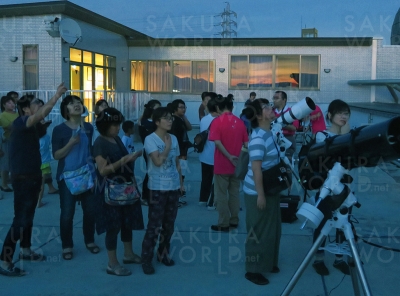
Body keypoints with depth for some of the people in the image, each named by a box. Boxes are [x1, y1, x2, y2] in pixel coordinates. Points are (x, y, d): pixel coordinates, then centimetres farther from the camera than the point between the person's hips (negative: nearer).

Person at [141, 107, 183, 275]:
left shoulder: (174, 139, 7)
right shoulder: (150, 139, -11)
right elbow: (158, 161, -22)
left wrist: (181, 182, 13)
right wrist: (167, 146, -12)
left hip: (173, 187, 6)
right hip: (158, 188, -6)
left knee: (169, 223, 12)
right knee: (154, 225, -4)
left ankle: (163, 253, 27)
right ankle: (146, 259, 6)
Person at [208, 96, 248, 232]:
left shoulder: (217, 121, -8)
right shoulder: (240, 122, 4)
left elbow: (217, 142, -20)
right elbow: (246, 143, 5)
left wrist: (229, 156, -19)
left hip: (222, 164, -5)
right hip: (237, 164, 5)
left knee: (221, 194, 2)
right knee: (234, 193, 15)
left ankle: (223, 224, 5)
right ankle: (234, 220, 21)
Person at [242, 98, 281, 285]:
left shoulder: (268, 134, 5)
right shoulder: (258, 138, -23)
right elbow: (256, 168, -24)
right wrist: (260, 195, -23)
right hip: (258, 192, -9)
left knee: (272, 229, 19)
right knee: (259, 232, 2)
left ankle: (268, 263, 35)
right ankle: (253, 270, 15)